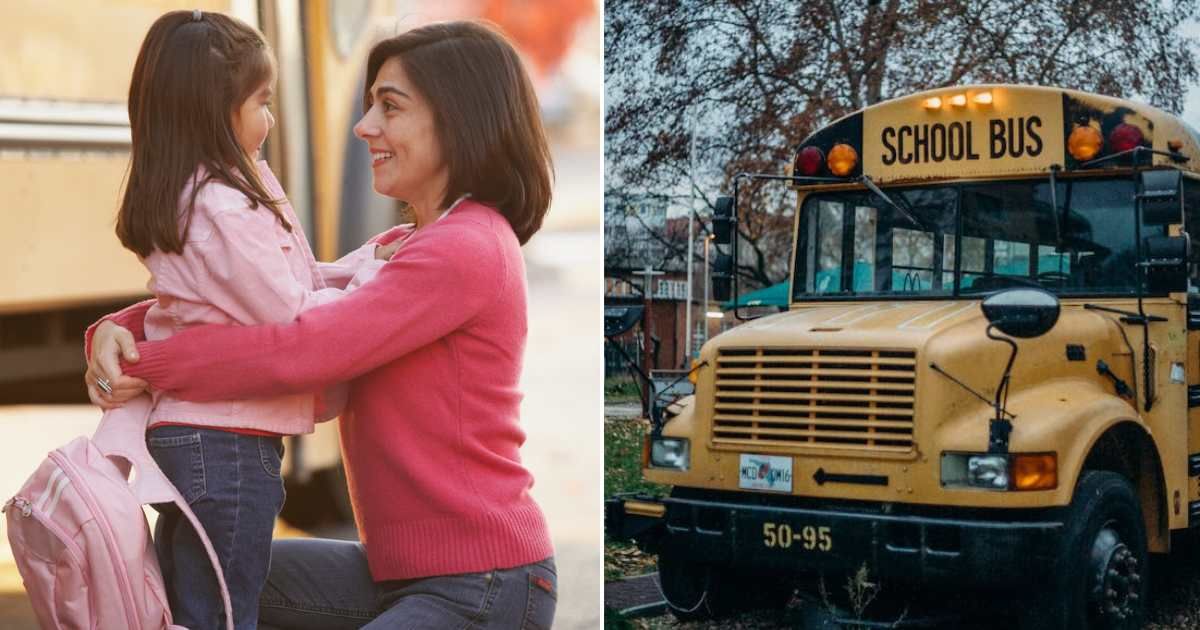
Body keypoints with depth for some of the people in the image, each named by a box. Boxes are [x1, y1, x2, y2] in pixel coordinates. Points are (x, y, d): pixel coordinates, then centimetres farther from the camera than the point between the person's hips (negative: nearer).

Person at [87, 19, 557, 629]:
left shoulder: (462, 249, -18)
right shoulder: (411, 249, 14)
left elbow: (300, 352, -25)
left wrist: (143, 362, -15)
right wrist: (122, 327, -10)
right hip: (405, 569, 9)